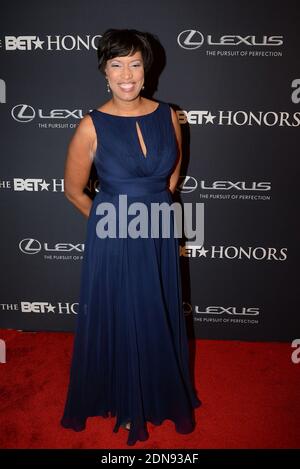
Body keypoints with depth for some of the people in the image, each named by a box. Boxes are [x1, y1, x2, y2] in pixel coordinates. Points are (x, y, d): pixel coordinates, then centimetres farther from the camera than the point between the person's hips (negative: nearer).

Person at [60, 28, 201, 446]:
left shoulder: (167, 116, -4)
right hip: (114, 240, -3)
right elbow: (74, 190, -2)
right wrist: (108, 221, 8)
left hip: (160, 236, 4)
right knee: (118, 321, 14)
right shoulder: (92, 126, -14)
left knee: (159, 319, 19)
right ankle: (123, 400, 41)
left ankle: (160, 393, 47)